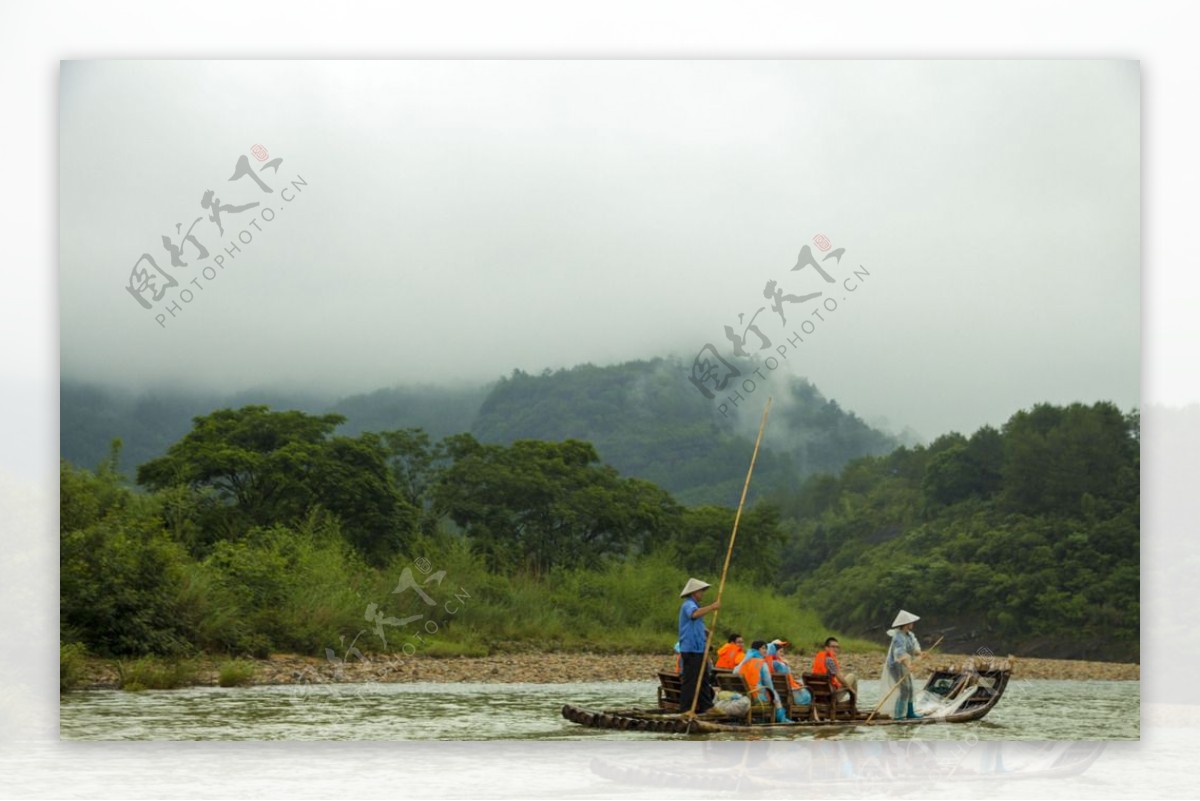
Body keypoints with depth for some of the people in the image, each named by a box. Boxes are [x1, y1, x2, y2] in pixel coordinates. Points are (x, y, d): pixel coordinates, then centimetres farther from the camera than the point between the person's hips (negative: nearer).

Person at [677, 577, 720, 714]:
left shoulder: (695, 605, 22)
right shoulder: (688, 605, -11)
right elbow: (694, 614, -35)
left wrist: (707, 632, 16)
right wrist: (712, 607, -34)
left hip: (698, 649, 10)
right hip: (690, 649, -10)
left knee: (703, 679, 12)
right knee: (690, 680, -9)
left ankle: (706, 706, 16)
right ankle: (685, 708, -6)